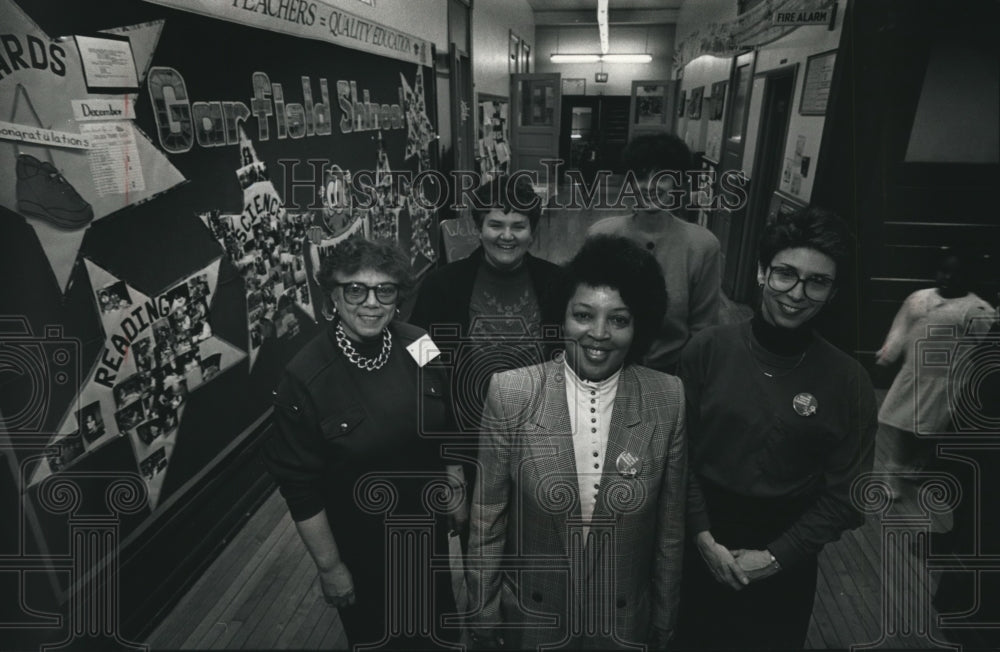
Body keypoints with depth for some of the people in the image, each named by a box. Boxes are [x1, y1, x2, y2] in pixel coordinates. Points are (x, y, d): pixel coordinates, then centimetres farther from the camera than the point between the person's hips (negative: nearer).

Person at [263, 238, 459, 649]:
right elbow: (301, 489, -17)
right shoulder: (303, 380, -24)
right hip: (360, 546, -3)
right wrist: (329, 567, -10)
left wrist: (453, 490, 5)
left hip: (428, 527, 4)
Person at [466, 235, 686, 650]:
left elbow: (669, 527, -4)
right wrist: (483, 617, -2)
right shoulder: (511, 393, -18)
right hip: (530, 618, 0)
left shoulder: (667, 399, -14)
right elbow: (487, 520, -9)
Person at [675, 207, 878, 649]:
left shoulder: (849, 381, -9)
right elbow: (680, 452, -6)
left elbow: (844, 494, -5)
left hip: (786, 565, 0)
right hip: (701, 548, 0)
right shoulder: (707, 349, -11)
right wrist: (703, 537, -10)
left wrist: (775, 557, -9)